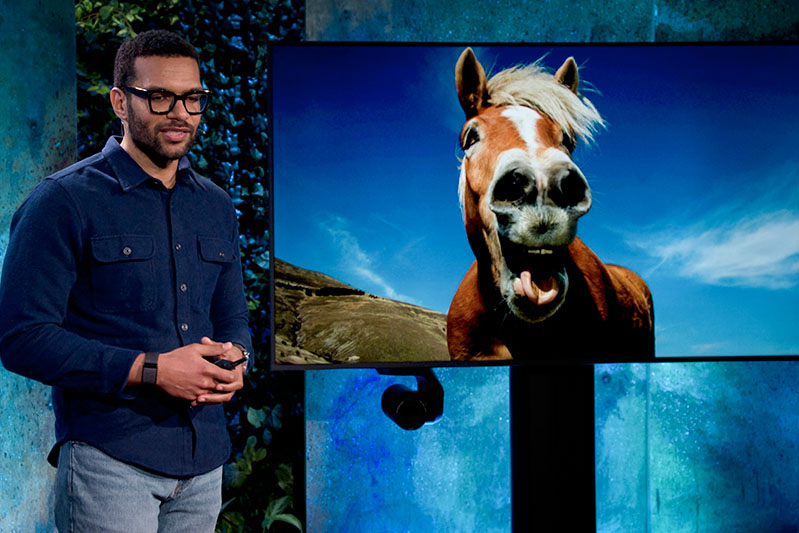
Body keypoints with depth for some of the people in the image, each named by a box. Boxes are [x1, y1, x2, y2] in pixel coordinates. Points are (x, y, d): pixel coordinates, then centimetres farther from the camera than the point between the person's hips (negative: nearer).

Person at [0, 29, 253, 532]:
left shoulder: (217, 206, 13)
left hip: (204, 461, 6)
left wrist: (236, 359, -4)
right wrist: (151, 371, -19)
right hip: (110, 458, -6)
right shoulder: (63, 202, -6)